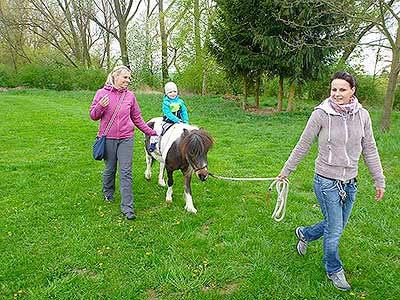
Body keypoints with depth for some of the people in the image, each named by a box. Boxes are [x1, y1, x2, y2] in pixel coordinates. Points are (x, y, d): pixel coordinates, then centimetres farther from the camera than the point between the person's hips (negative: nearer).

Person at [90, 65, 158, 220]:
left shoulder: (130, 95, 3)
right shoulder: (102, 93, -1)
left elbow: (137, 118, 12)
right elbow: (93, 116, 3)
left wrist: (150, 132, 11)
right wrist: (100, 106, -17)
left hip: (126, 138, 1)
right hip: (108, 139, -1)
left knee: (126, 172, -2)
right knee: (109, 169, 14)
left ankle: (127, 207, 1)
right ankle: (108, 192, 44)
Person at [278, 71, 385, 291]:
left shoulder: (362, 115, -1)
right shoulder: (321, 114, -13)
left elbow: (370, 150, 7)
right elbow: (303, 145, -4)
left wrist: (379, 180, 9)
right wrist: (286, 171, 2)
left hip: (350, 183, 5)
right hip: (326, 182, -4)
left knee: (337, 226, 17)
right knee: (334, 230, 5)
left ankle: (304, 233, 47)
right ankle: (334, 270, 32)